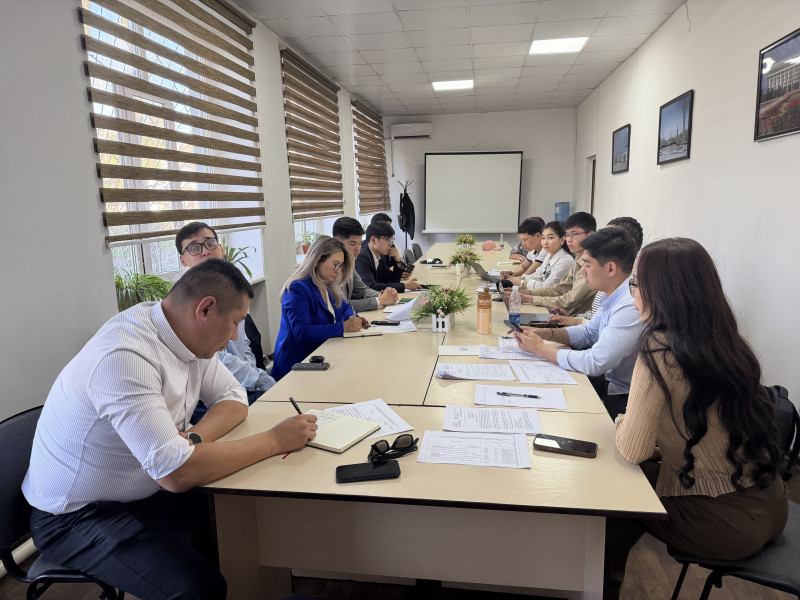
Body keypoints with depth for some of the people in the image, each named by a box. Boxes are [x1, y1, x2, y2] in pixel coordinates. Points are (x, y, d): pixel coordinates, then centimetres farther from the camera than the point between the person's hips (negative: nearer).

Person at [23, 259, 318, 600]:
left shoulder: (189, 334, -6)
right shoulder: (124, 357, -32)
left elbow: (234, 399, 2)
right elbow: (176, 473, -36)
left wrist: (194, 439, -18)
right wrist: (275, 440, -28)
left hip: (146, 490, 8)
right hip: (75, 517, -8)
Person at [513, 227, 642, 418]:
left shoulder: (631, 307, -27)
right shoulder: (616, 297, 3)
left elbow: (594, 363, -28)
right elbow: (588, 333, 16)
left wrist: (540, 348, -16)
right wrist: (545, 334, 1)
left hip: (623, 400, -8)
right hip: (607, 379, 8)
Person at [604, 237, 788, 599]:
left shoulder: (659, 350, -23)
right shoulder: (726, 340, 1)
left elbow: (631, 451, -21)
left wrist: (621, 422, -2)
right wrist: (666, 440, 12)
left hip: (726, 523, -7)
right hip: (768, 505, 7)